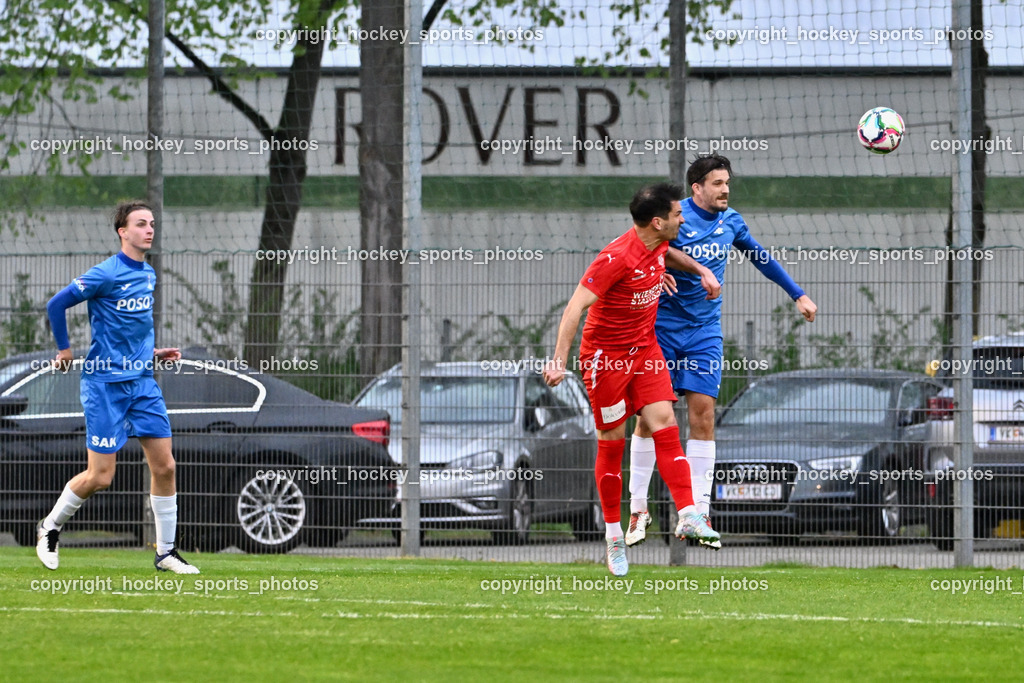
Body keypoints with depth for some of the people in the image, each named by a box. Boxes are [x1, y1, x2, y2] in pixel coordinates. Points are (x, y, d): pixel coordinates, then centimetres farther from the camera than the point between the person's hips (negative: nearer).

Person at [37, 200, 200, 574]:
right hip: (105, 384, -7)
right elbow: (56, 305, -10)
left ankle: (165, 552, 10)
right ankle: (50, 527, 19)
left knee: (164, 465, 1)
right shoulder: (106, 274, -14)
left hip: (142, 380, 7)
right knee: (100, 476, -5)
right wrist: (64, 350, -2)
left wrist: (152, 353, 13)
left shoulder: (149, 274, 10)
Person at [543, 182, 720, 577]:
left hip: (645, 349, 7)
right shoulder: (617, 258, -25)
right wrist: (559, 360, -33)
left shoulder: (659, 244, -1)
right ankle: (613, 535, 11)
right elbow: (575, 307, -28)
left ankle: (687, 516, -16)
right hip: (605, 355, -7)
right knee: (612, 441, 1)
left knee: (664, 423, -8)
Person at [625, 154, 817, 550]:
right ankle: (638, 509, 7)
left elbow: (760, 257, 20)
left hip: (705, 331, 4)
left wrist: (798, 295, 22)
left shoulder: (730, 221, 5)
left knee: (703, 413, -4)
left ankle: (698, 513, -2)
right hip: (662, 327, -4)